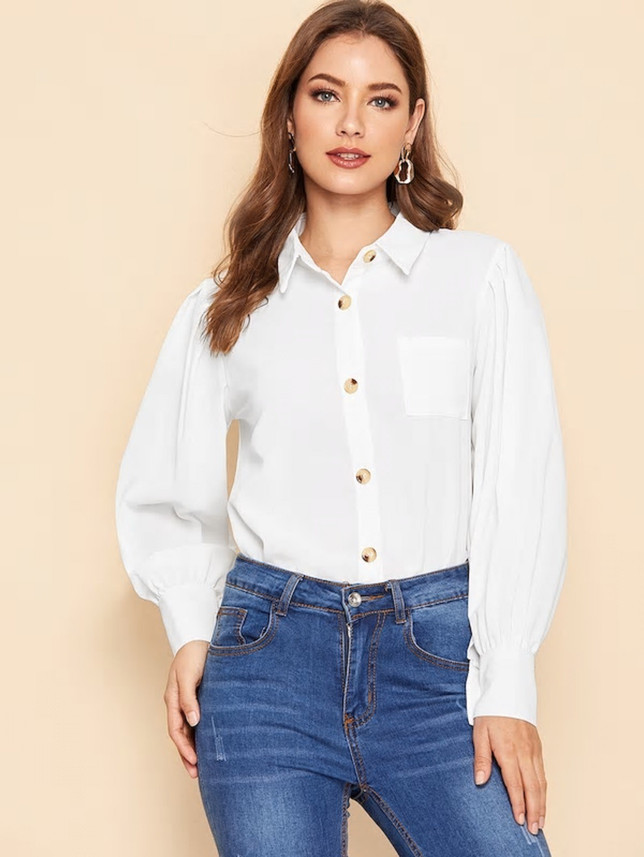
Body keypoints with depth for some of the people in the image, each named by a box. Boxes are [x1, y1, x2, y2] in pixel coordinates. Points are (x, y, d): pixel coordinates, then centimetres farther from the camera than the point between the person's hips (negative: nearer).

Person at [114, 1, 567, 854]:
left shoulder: (483, 273, 3)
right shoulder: (228, 304, 10)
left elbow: (522, 487, -1)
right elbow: (164, 489, 16)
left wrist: (506, 687, -6)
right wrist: (191, 628, 2)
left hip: (436, 655, -1)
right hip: (271, 648, 1)